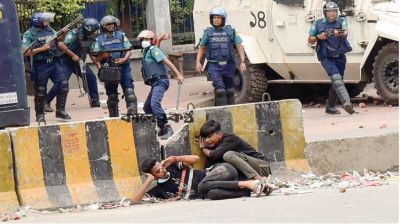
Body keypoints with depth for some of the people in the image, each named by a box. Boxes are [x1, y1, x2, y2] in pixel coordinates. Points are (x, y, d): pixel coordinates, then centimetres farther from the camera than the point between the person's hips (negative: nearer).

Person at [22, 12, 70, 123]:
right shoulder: (29, 34, -8)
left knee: (63, 85, -1)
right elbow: (26, 52, -14)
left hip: (55, 63, 5)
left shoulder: (50, 30, 8)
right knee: (40, 91, 4)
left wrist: (64, 33, 0)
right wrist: (42, 48, -18)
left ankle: (60, 110, 11)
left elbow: (59, 39, 21)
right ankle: (40, 114, 17)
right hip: (40, 66, -5)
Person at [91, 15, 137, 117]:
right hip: (109, 70, 1)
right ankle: (113, 116, 15)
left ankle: (133, 112, -14)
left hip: (123, 67, -1)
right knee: (112, 95, 6)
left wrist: (124, 59, -14)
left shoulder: (121, 35, 8)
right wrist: (103, 56, -15)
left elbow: (129, 50, 5)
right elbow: (97, 59, 7)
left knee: (129, 91, -11)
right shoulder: (99, 39, 7)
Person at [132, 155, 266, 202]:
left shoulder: (172, 166, 5)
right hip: (210, 189, 1)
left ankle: (248, 184, -31)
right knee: (212, 193, -36)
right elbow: (135, 200, -3)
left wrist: (176, 159, -14)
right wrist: (149, 179, -8)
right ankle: (249, 191, -32)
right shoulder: (160, 189, 4)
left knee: (203, 185, -36)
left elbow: (195, 159, -1)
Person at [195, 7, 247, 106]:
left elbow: (239, 47, 2)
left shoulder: (231, 31, 5)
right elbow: (202, 48, 14)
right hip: (214, 66, -1)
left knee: (229, 90, 8)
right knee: (220, 89, -17)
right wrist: (198, 62, 1)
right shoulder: (208, 32, 6)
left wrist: (242, 62, -10)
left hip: (228, 65, 1)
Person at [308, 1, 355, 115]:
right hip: (326, 58, -3)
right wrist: (319, 37, -11)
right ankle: (346, 102, -39)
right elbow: (310, 40, 9)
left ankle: (330, 107, 27)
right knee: (336, 78, -24)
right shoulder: (318, 24, 4)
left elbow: (346, 32, -17)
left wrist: (341, 34, -40)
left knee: (337, 82, 10)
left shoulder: (341, 21, 4)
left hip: (340, 57, 3)